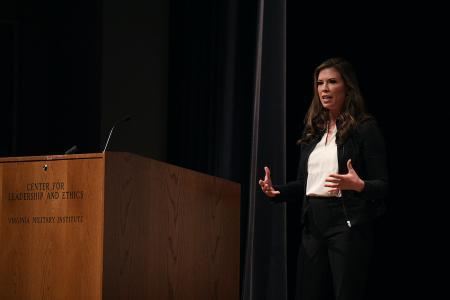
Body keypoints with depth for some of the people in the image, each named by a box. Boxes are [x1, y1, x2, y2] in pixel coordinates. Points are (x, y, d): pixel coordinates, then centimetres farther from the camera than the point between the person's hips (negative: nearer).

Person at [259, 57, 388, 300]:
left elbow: (382, 186, -6)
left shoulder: (365, 128, -3)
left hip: (347, 224, -6)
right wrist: (277, 191, 2)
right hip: (313, 224, 6)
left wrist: (358, 186, -26)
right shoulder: (313, 130, 16)